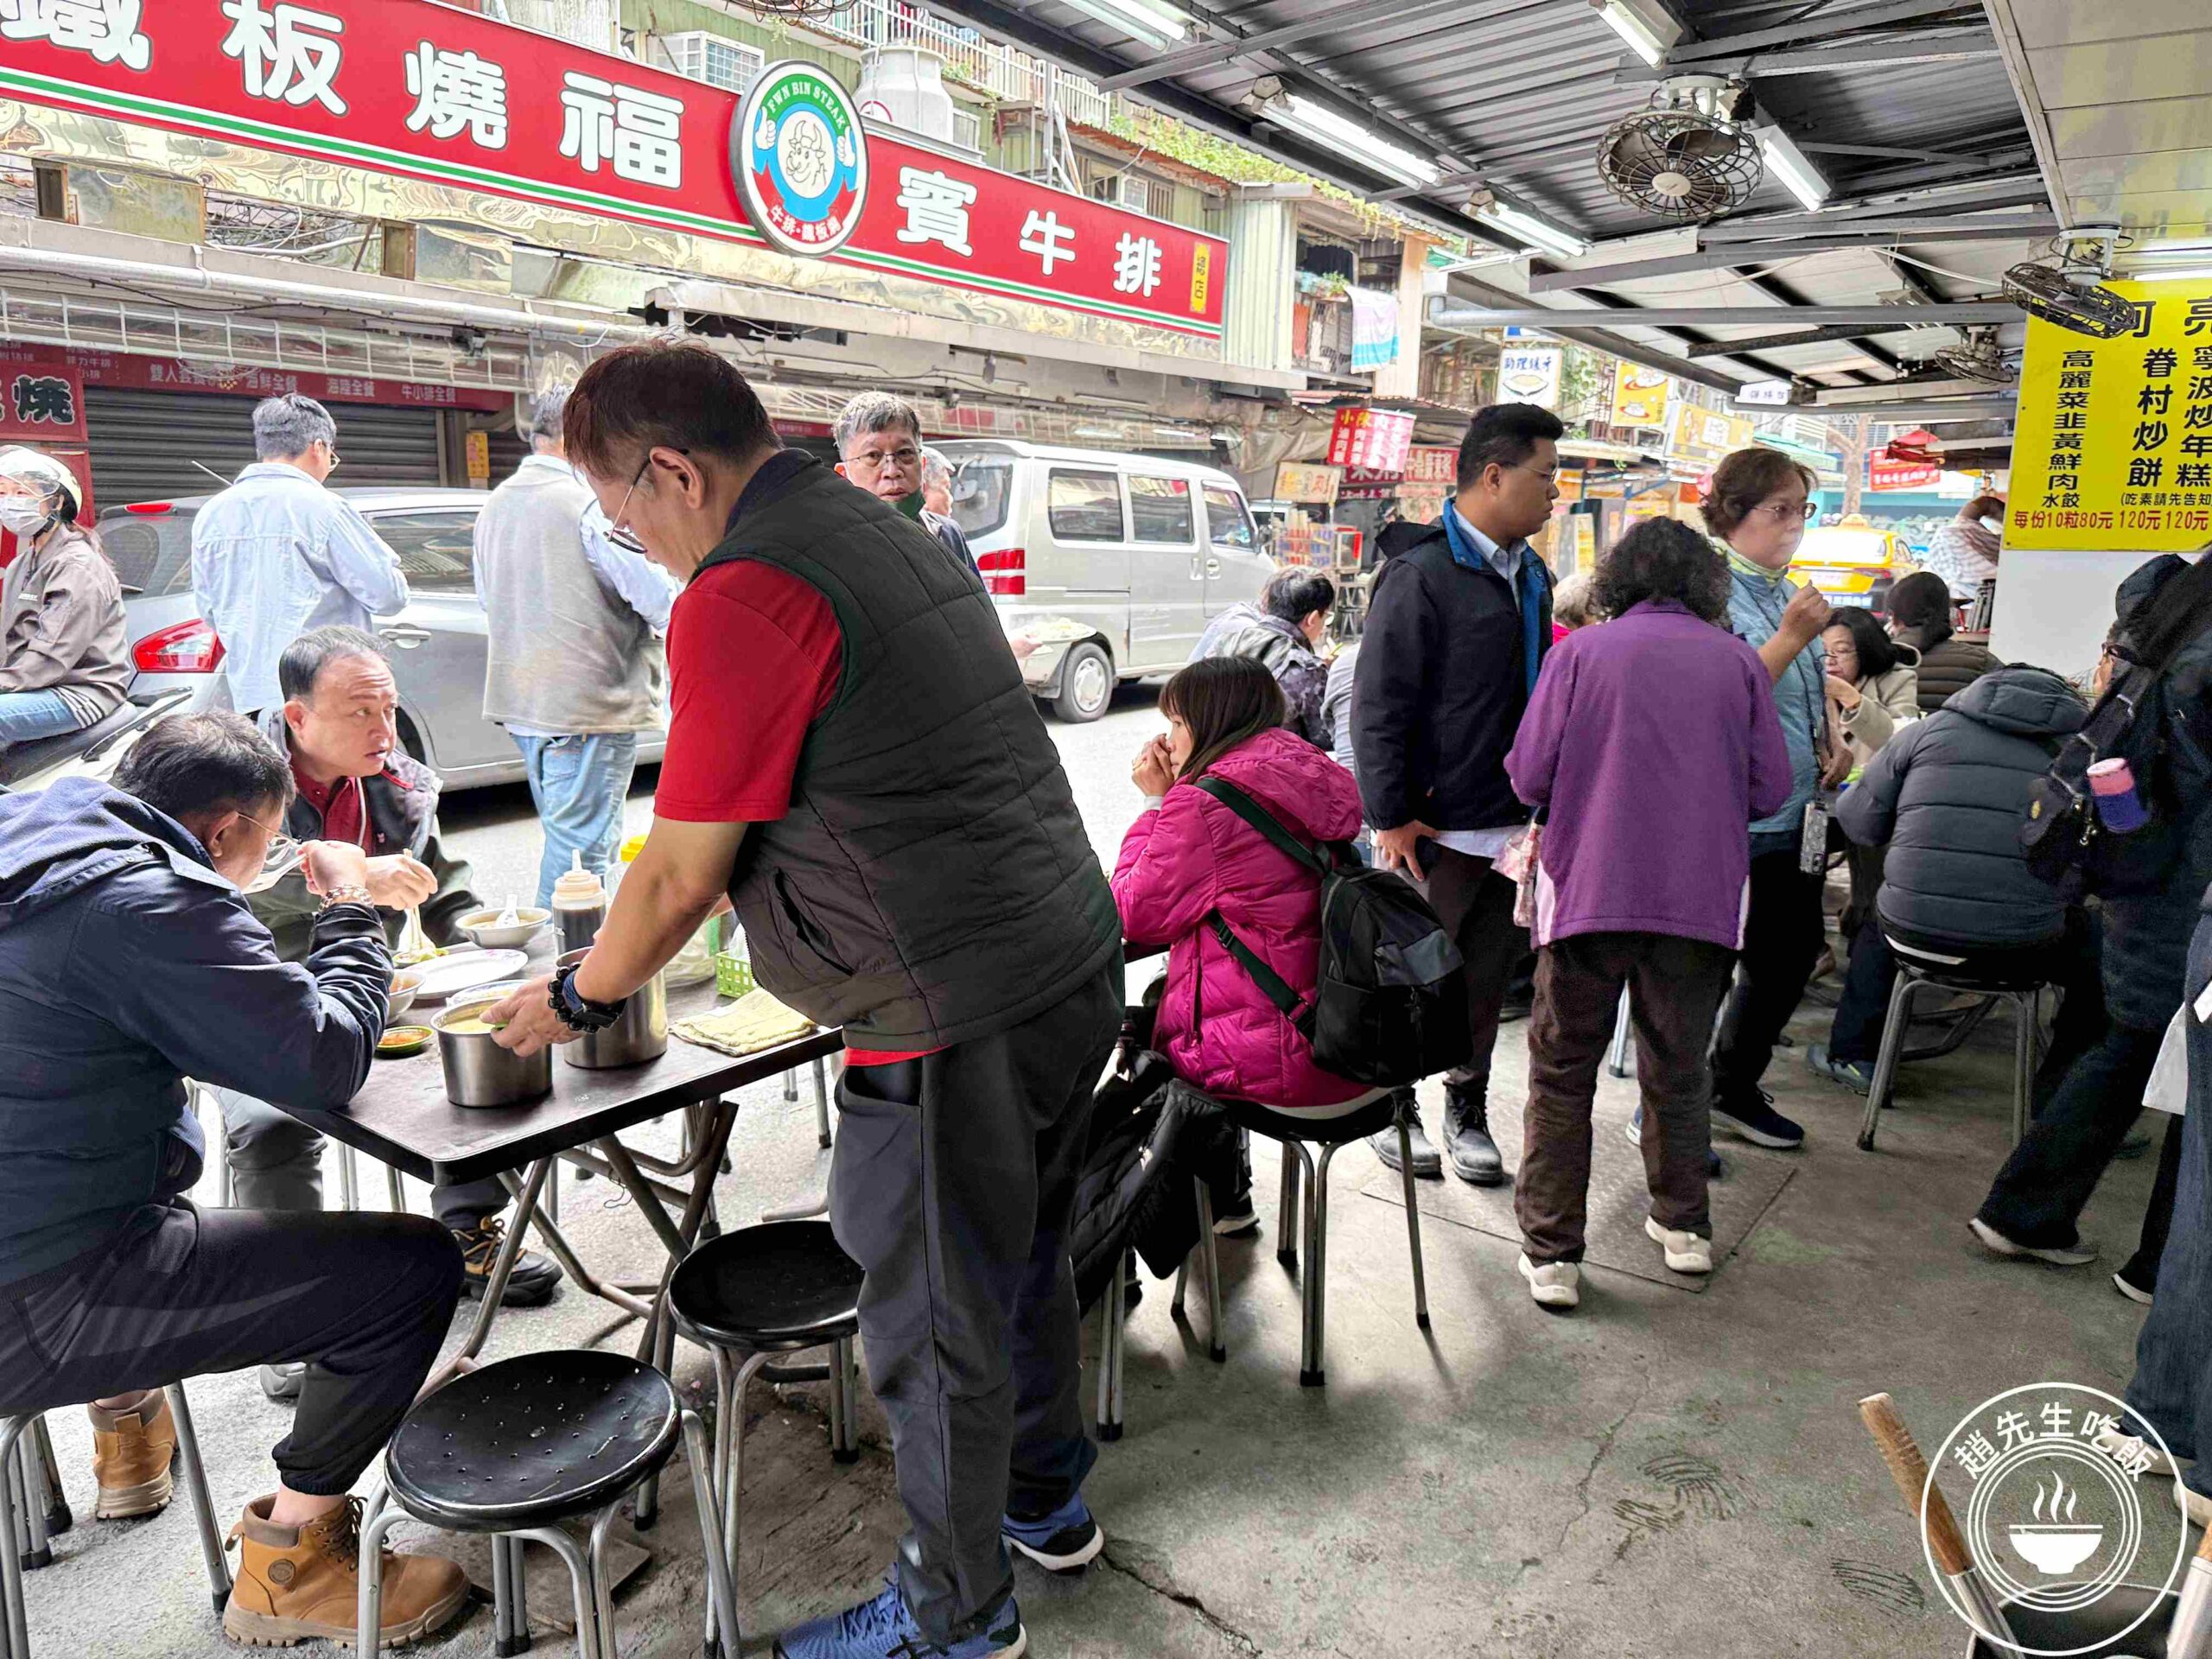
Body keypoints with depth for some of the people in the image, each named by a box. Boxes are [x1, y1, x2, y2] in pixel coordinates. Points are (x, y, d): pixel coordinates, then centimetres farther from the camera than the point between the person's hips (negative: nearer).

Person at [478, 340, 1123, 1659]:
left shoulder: (744, 595, -16)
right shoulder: (895, 534, 13)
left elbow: (683, 877, -11)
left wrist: (577, 997, 9)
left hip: (955, 1020, -9)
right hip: (1078, 959, 10)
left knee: (937, 1328, 11)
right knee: (1023, 1261, 26)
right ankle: (1048, 1500, 48)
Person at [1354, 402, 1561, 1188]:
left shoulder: (1528, 574, 12)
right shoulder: (1421, 574, -14)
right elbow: (1378, 707, -16)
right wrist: (1390, 818, -17)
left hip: (1511, 825, 7)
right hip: (1435, 830, -7)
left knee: (1487, 978, 15)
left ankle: (1467, 1110, 31)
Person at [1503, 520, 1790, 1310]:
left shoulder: (1582, 650, 0)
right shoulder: (1739, 661, 4)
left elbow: (1528, 775, -5)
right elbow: (1771, 787, 2)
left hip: (1589, 891, -2)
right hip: (1701, 897, 2)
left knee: (1562, 1073, 8)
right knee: (1677, 1070, 19)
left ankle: (1551, 1253, 9)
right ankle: (1684, 1227, 32)